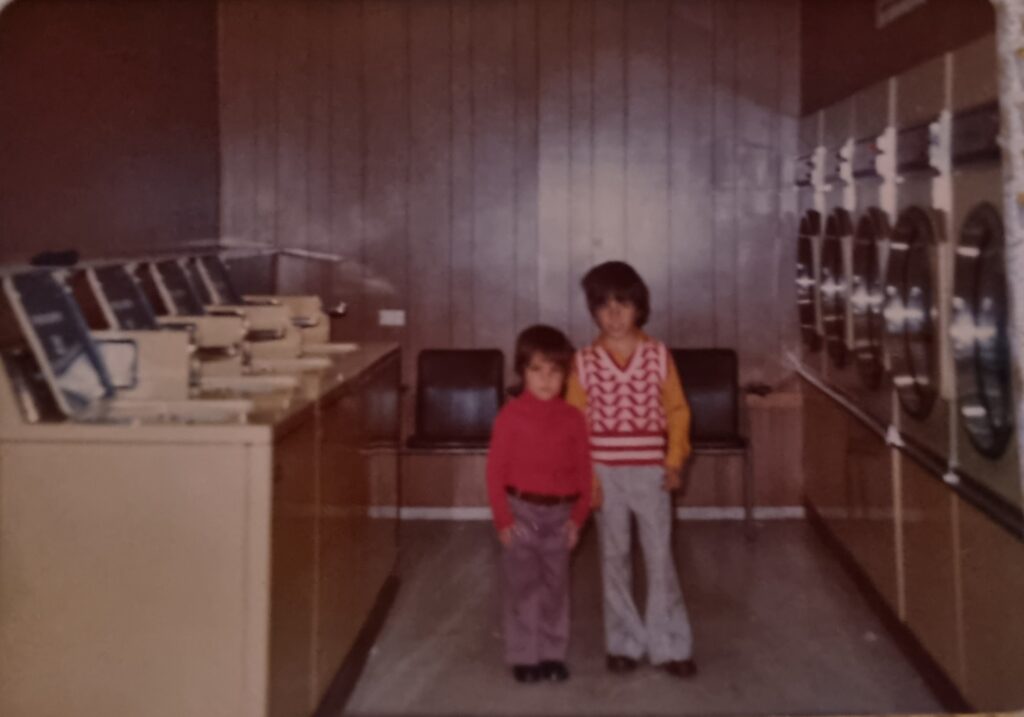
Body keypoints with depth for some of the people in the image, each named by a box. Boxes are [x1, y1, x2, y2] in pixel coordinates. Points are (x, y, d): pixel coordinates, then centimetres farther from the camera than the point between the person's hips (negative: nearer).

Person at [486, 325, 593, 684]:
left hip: (559, 512, 3)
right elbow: (495, 470, -7)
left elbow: (583, 471, 5)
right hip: (522, 511, -3)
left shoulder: (572, 418, 1)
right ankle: (524, 657, 12)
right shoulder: (511, 415, -7)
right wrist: (502, 519, -10)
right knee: (523, 586, 3)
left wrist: (578, 517, 0)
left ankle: (553, 655, 20)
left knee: (555, 586, 10)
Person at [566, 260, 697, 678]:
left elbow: (677, 411, 3)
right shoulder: (585, 361, -1)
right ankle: (625, 643, 20)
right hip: (605, 472, 1)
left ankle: (670, 646, 10)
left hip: (650, 471, -1)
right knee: (614, 557, 9)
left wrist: (674, 461, -5)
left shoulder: (658, 355, -1)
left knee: (660, 556, 1)